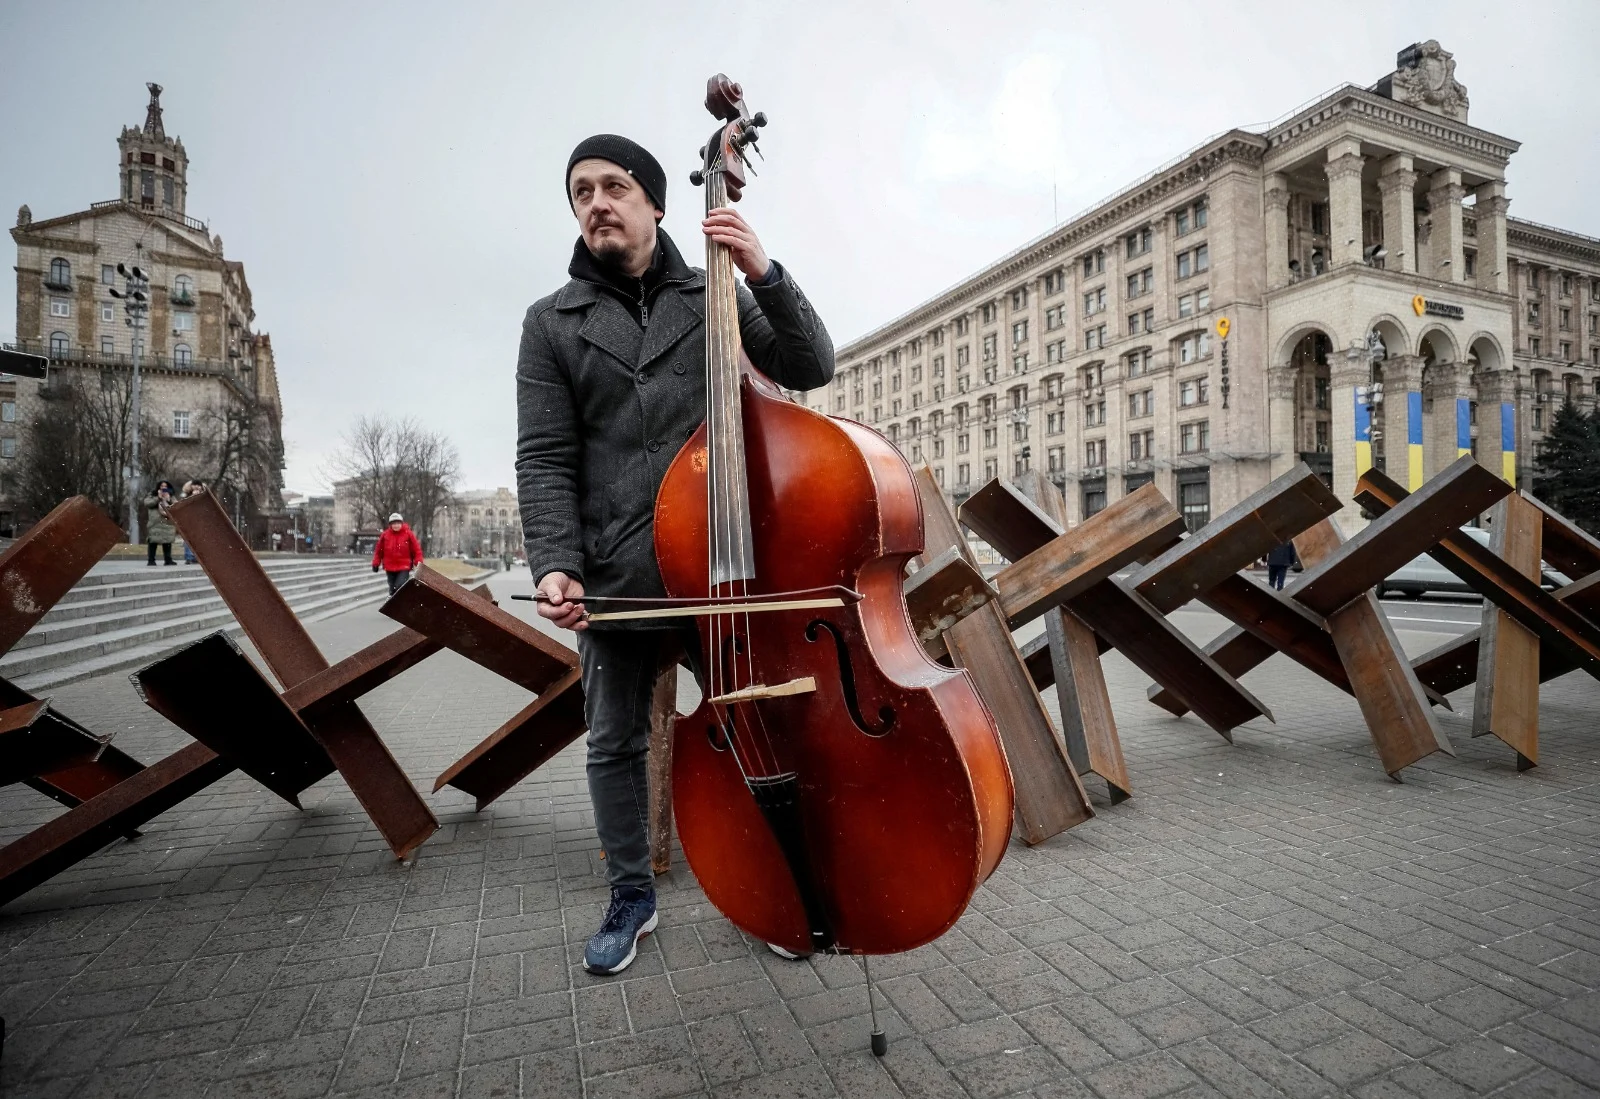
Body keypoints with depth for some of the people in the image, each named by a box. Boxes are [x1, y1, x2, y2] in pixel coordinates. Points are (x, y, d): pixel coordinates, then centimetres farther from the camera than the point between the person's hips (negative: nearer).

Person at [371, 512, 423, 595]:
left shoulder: (408, 534, -4)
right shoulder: (385, 535, 1)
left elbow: (417, 549, -2)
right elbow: (379, 550, 9)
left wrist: (419, 562, -8)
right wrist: (376, 564, 8)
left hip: (404, 567, -3)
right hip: (390, 567, 3)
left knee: (400, 587, -19)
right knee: (393, 590, 12)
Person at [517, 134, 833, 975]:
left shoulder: (714, 297, 9)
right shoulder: (552, 323, 7)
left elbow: (810, 368, 2)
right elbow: (544, 459, -1)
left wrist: (764, 275, -9)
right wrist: (555, 565, -13)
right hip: (615, 578, 1)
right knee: (615, 742, 13)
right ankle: (631, 897, 36)